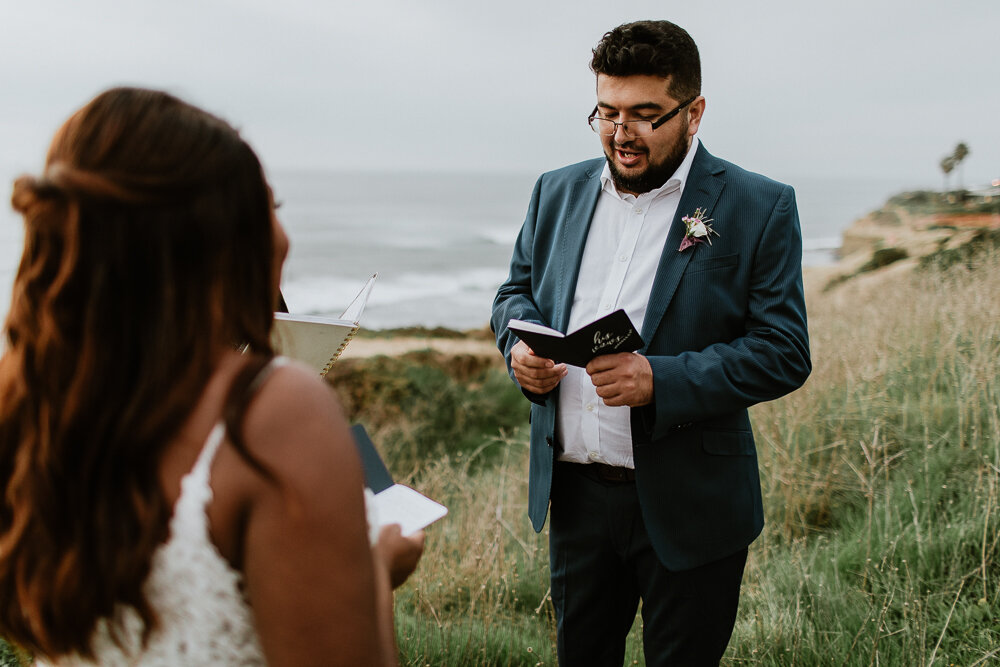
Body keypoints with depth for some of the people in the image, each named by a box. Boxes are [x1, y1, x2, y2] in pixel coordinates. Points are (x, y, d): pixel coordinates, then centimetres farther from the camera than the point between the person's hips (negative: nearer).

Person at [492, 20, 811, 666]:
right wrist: (521, 346, -7)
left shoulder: (761, 208, -9)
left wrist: (661, 381, -26)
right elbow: (517, 290, 17)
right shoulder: (559, 191, 6)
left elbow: (784, 352, -12)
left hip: (688, 508, -4)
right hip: (574, 491, 4)